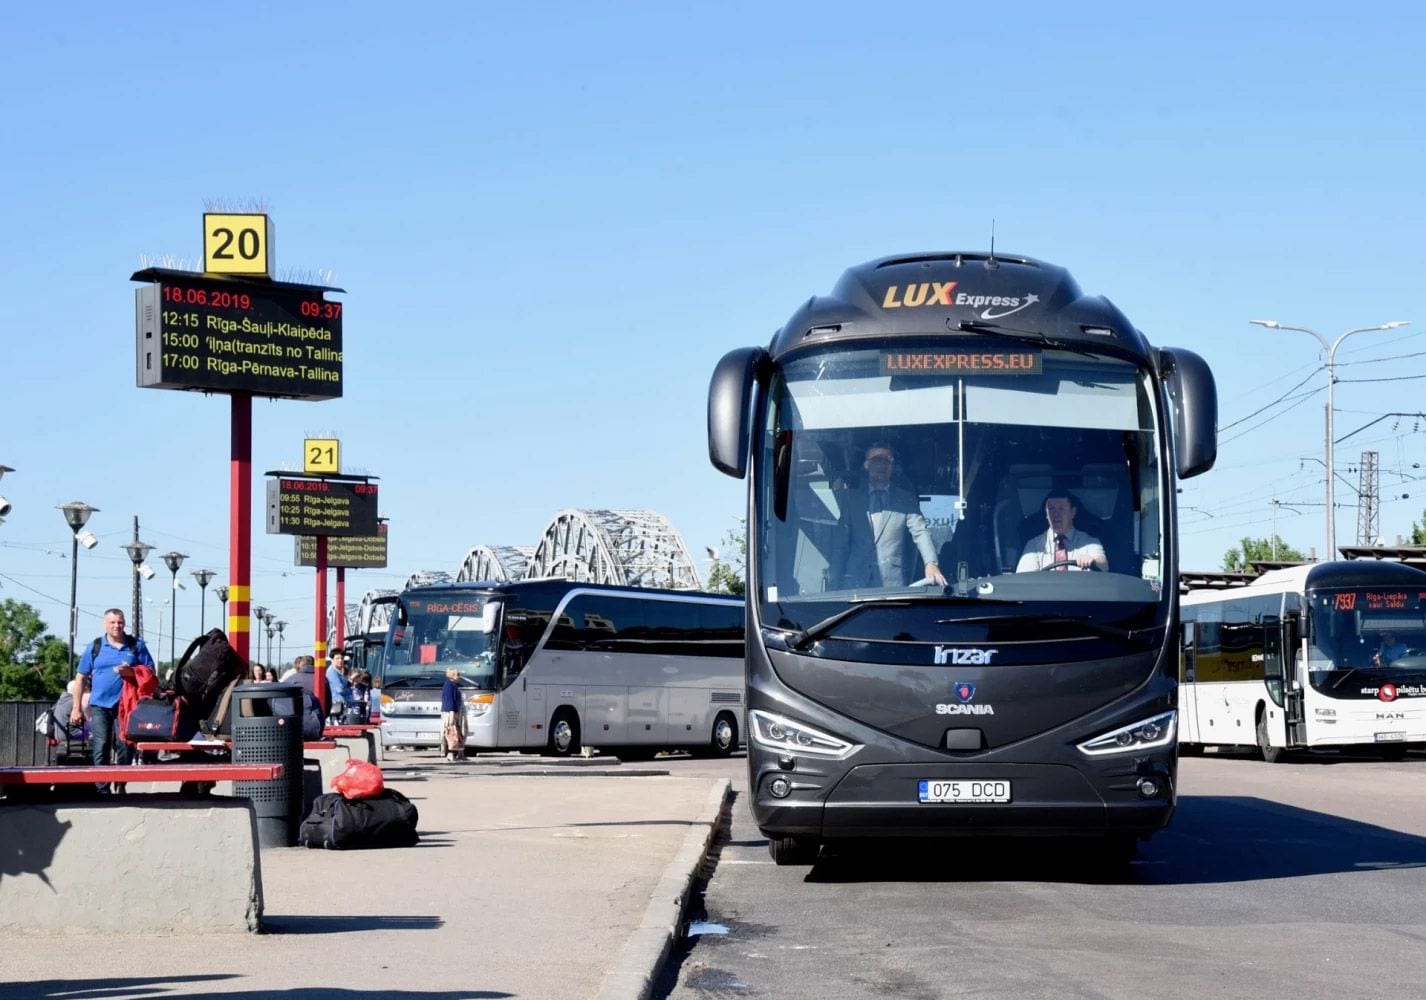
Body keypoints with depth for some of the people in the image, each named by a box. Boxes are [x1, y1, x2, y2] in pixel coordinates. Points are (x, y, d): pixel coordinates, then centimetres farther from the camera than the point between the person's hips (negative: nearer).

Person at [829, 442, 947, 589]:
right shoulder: (849, 498, 13)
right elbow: (840, 542, 10)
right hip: (855, 581, 0)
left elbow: (920, 532, -1)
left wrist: (931, 563, -20)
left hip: (893, 582, 0)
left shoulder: (906, 499, 11)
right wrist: (835, 585, 2)